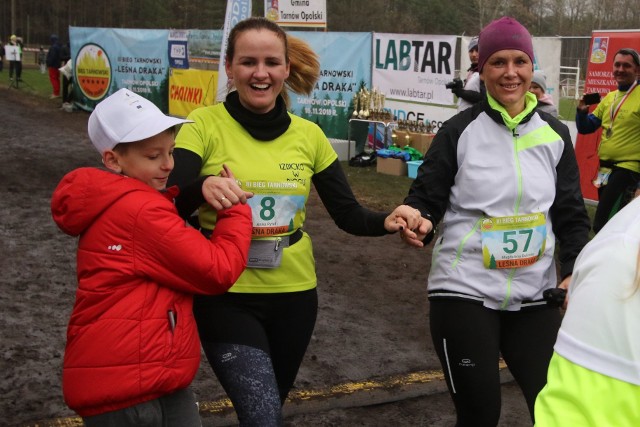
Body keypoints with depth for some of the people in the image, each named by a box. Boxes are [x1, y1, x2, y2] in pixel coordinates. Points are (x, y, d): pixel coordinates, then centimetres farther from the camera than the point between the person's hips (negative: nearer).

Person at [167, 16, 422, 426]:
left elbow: (349, 214, 2)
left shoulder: (309, 134, 1)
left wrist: (387, 221, -18)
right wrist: (203, 189, -40)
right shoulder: (204, 124, -9)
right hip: (226, 296, -4)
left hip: (294, 293, 4)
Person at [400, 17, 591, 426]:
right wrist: (421, 222, -26)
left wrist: (575, 270, -6)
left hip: (535, 296, 3)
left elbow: (571, 214, 8)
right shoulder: (460, 130, -4)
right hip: (465, 291, -3)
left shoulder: (555, 135, 5)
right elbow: (426, 197, -4)